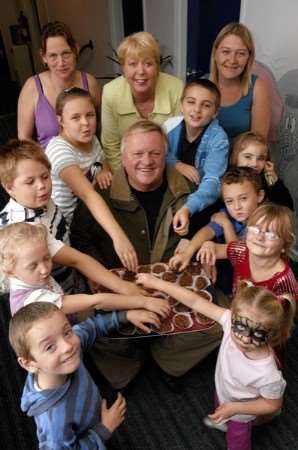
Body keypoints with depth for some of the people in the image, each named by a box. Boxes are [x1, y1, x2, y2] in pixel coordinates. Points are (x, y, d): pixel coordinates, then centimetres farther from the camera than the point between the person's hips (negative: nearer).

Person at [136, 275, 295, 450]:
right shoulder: (232, 321, -38)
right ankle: (223, 422, 74)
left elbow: (273, 404, -24)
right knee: (219, 411, 40)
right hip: (223, 390, 5)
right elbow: (195, 301, -33)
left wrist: (235, 408, -27)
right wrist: (157, 283, -30)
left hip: (242, 413, -5)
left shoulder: (267, 375, -46)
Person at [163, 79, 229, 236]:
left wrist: (187, 209, -52)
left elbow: (213, 181, -34)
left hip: (200, 197, -3)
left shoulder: (218, 138, -22)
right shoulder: (170, 125, -11)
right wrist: (178, 165, -20)